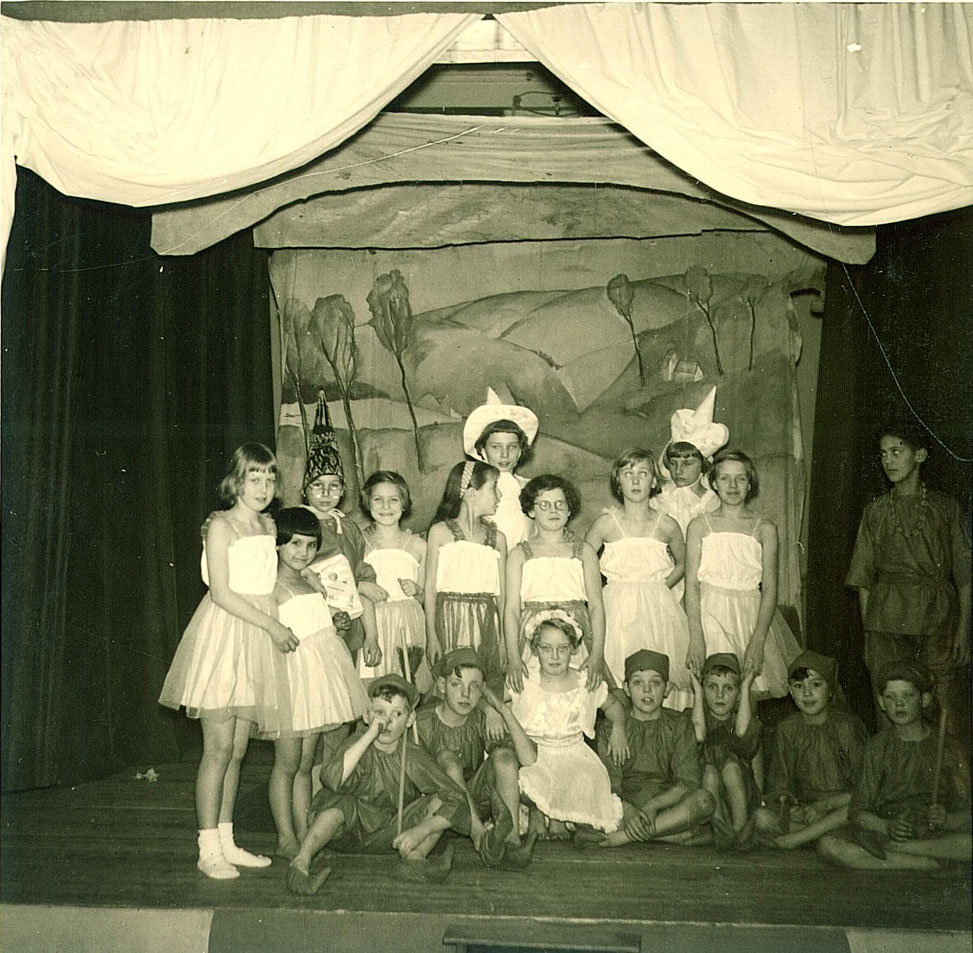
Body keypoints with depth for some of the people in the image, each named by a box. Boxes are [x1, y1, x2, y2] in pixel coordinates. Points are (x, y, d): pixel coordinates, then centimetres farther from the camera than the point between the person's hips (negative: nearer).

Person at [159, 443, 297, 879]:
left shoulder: (268, 526, 14)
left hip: (258, 636, 7)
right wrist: (272, 624, -14)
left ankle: (226, 842, 19)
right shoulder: (221, 525, -7)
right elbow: (221, 592, -14)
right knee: (219, 748, -4)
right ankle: (209, 849, 5)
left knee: (237, 749, 11)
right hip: (225, 634, -7)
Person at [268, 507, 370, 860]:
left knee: (305, 765, 12)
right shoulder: (272, 586, -8)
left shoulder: (310, 583, 17)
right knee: (287, 763, 0)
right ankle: (285, 838, 9)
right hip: (292, 672, -7)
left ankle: (304, 835, 18)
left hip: (318, 674, 8)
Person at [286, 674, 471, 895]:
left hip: (388, 835, 2)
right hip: (348, 831, -2)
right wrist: (370, 734, -37)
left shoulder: (413, 757, -10)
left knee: (441, 802, -17)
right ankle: (301, 861, -42)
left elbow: (457, 800, -16)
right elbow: (332, 779, -36)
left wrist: (420, 831, -31)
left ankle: (415, 857, -33)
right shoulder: (358, 742, -14)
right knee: (341, 801, -35)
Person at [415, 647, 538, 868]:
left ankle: (511, 840, -35)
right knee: (448, 760, -30)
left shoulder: (482, 720, -8)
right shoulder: (423, 722, -14)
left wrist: (504, 709, -23)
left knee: (503, 753, -22)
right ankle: (481, 840, -47)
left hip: (476, 798, 3)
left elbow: (529, 758, -20)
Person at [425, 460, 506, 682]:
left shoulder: (497, 538, 9)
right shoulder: (440, 531, 0)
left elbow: (501, 593, 8)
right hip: (450, 622, -3)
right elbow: (430, 586, -1)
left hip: (486, 623, 3)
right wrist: (432, 636, -5)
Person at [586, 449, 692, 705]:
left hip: (658, 612, 1)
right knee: (614, 676, -4)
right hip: (617, 611, -1)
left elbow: (682, 564, 19)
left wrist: (656, 589, 7)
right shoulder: (606, 523, -1)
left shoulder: (667, 526, 2)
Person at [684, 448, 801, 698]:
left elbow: (770, 589, 0)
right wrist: (696, 638, -12)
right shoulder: (700, 525, 6)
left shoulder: (765, 529, 6)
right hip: (710, 614, -1)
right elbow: (691, 584, 0)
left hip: (752, 616, 1)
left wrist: (757, 642, -12)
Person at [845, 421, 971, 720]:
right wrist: (867, 630, 1)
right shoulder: (876, 511, 9)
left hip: (937, 617, 0)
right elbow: (864, 580, 8)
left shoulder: (946, 508, 7)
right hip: (887, 619, 1)